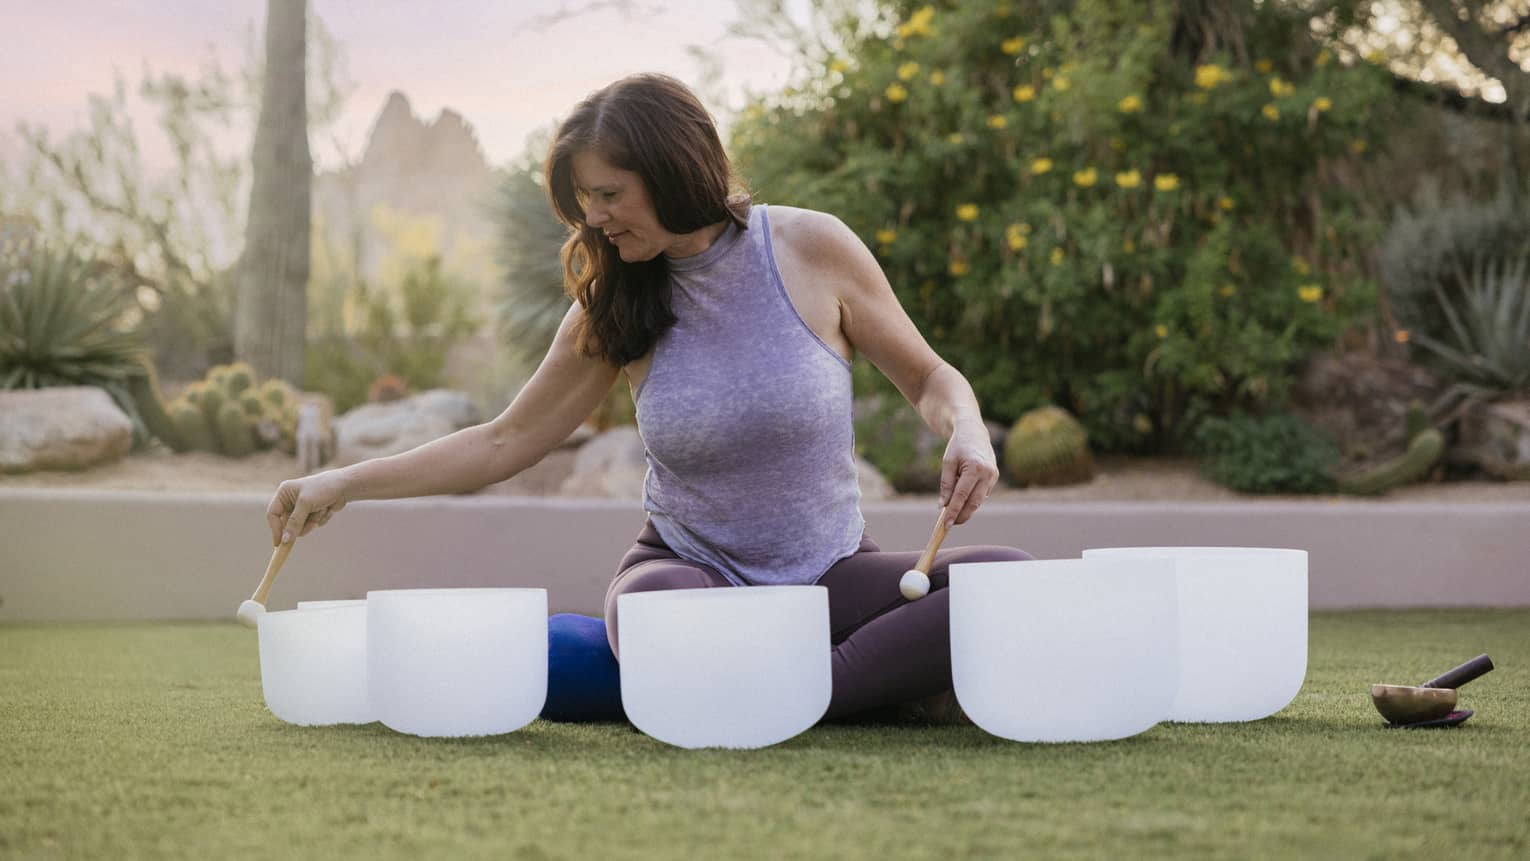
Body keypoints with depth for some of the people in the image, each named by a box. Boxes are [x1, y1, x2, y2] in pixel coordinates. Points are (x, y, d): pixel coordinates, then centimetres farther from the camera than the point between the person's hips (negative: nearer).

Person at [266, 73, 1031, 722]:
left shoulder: (810, 248, -6)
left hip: (827, 574, 0)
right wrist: (344, 483, 0)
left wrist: (965, 431, -19)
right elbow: (505, 442, 7)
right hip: (690, 567, 0)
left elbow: (927, 378, 4)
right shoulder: (613, 302, -1)